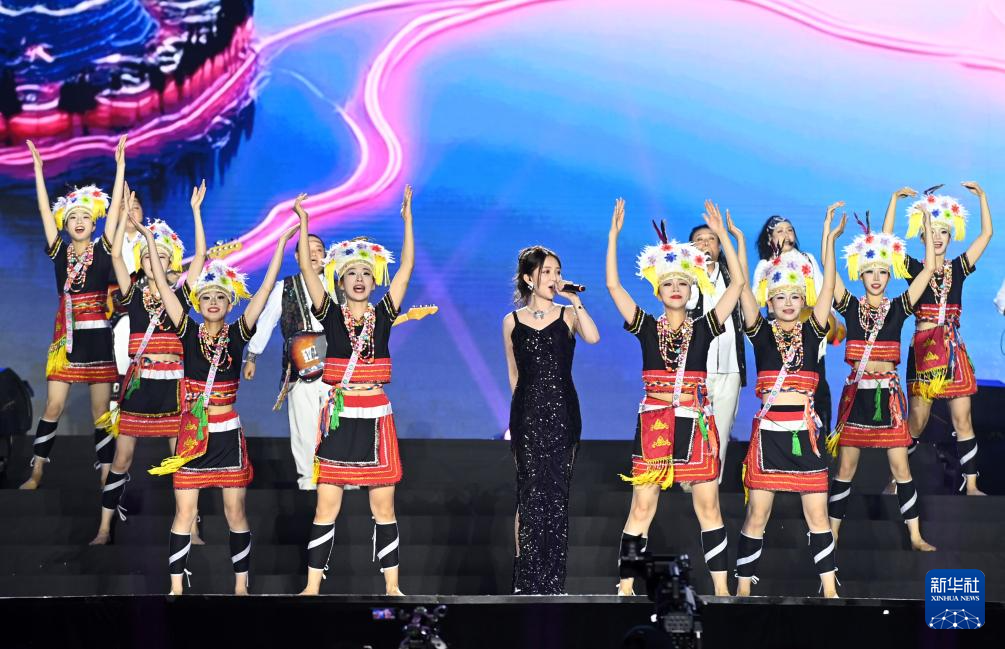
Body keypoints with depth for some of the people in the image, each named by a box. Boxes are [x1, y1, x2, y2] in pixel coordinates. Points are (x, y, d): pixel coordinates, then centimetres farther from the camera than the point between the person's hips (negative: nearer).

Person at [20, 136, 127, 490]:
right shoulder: (59, 252, 6)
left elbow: (114, 207, -3)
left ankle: (106, 478, 7)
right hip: (66, 337, 1)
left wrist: (120, 165, -7)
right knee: (53, 407, 0)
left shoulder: (103, 250, 1)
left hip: (98, 336, -1)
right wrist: (38, 169, -2)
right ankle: (36, 475, 7)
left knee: (101, 412, 3)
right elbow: (45, 211, 2)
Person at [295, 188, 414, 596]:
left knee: (384, 507, 6)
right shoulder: (330, 314, 2)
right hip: (338, 419, -1)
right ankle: (312, 586, 8)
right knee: (326, 507, 1)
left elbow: (407, 267, 0)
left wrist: (408, 218, -2)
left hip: (375, 420, 1)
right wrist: (303, 223, -11)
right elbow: (306, 268, -6)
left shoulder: (383, 314, 4)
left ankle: (392, 586, 13)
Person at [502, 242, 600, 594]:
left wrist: (574, 299, -14)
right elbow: (514, 375, 13)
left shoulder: (568, 315, 5)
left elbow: (593, 338, -17)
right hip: (527, 413, 0)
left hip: (563, 413, 0)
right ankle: (527, 581, 3)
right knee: (531, 493, -4)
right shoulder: (512, 321, 7)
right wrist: (516, 418, 11)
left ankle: (552, 581, 8)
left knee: (557, 495, 1)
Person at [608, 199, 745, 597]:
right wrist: (614, 234, -6)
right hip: (653, 423, 0)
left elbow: (739, 282, 0)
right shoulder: (646, 328, 5)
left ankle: (721, 589, 10)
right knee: (642, 508, 1)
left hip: (695, 424, 0)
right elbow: (612, 285, -3)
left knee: (708, 507, 3)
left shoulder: (704, 329, 5)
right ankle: (626, 587, 5)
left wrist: (722, 234, -2)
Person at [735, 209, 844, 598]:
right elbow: (744, 289, -6)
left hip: (805, 431, 1)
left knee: (817, 514, 4)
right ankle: (743, 586, 11)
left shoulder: (812, 331, 6)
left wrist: (829, 241, -11)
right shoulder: (761, 332, 4)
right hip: (769, 431, -1)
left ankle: (829, 588, 11)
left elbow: (827, 289, -4)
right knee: (757, 514, 2)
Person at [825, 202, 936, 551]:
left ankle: (915, 535, 11)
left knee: (900, 466, 3)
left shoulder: (898, 308, 2)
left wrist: (927, 224, -4)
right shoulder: (851, 307, 1)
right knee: (845, 467, 4)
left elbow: (928, 269, -3)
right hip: (856, 393, 0)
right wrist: (828, 226, -13)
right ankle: (832, 534, 11)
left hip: (889, 394, 0)